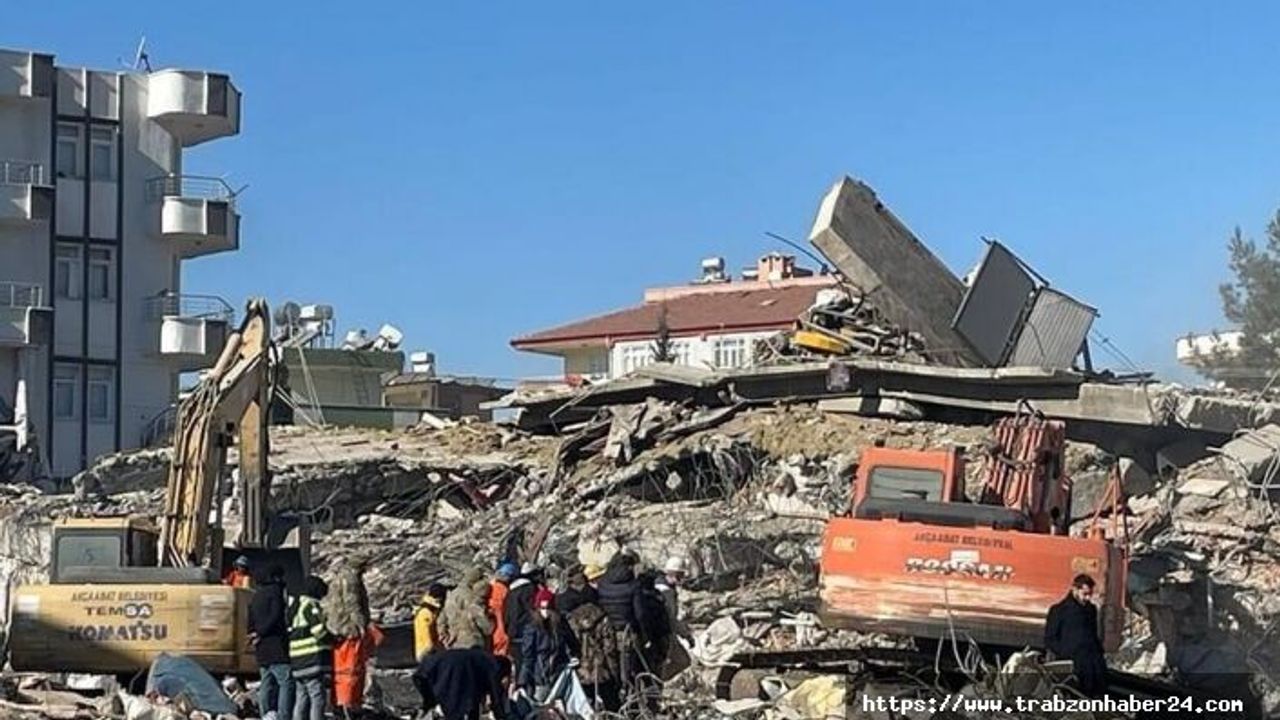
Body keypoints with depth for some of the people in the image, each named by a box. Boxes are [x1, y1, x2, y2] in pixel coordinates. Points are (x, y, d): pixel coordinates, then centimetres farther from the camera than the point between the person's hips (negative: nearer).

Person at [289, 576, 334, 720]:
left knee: (301, 700, 10)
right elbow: (319, 629, -18)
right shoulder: (310, 606, -9)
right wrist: (334, 639, -5)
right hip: (313, 660, -9)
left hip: (297, 663, 9)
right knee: (318, 699, -9)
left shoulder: (294, 608, 21)